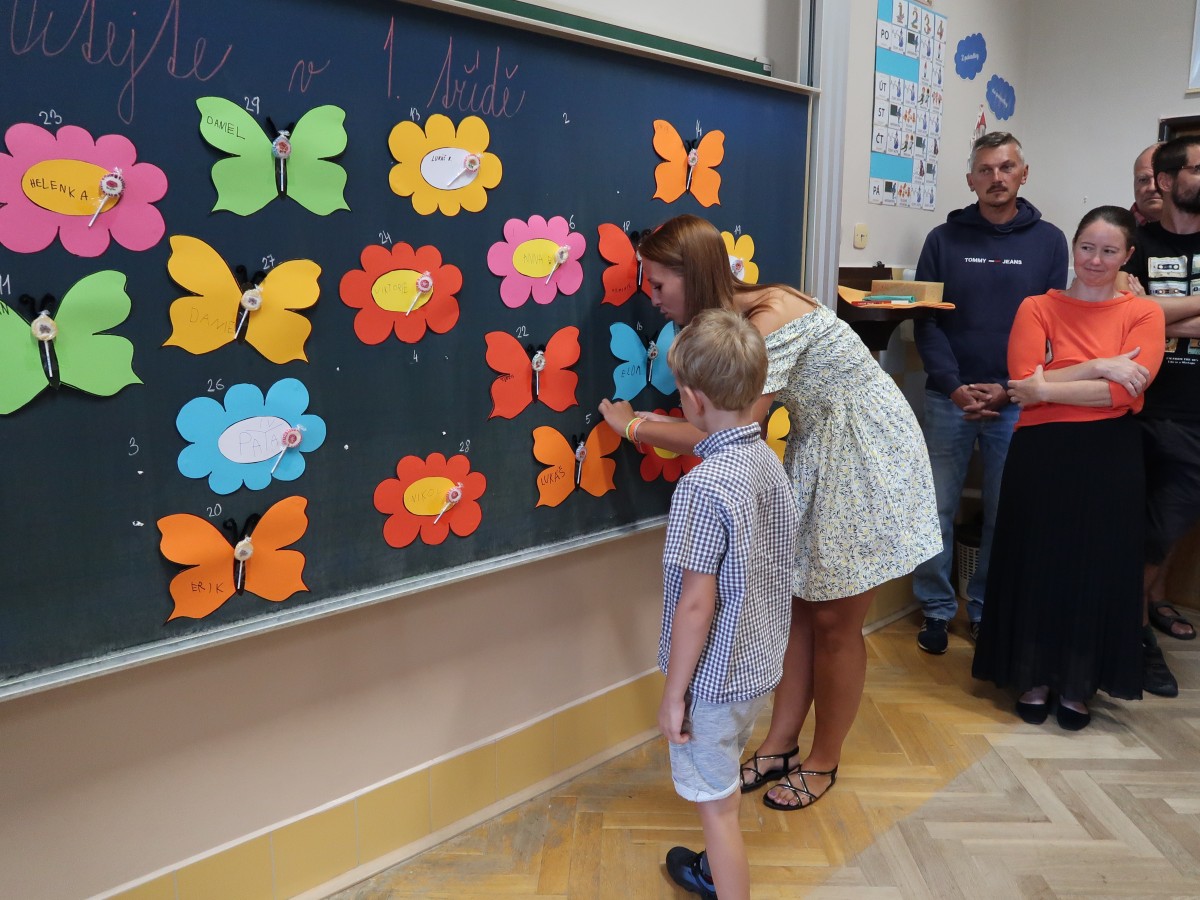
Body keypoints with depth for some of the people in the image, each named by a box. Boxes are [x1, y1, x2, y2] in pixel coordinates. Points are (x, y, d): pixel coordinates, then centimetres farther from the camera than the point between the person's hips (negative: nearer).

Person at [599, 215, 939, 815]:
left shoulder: (771, 320, -28)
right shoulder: (735, 315, 0)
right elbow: (728, 419, -2)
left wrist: (634, 427, -22)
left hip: (867, 457, -8)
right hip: (817, 454, 8)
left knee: (833, 619, 4)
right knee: (798, 602, 11)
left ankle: (823, 761, 24)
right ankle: (779, 745, 26)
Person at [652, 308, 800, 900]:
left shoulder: (703, 487, -27)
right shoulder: (770, 461, -2)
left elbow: (696, 603, -24)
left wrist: (673, 693, -13)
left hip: (716, 675, -9)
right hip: (762, 664, 9)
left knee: (716, 802, 11)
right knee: (723, 788, 30)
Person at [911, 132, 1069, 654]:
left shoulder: (1048, 241, 6)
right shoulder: (944, 239, 5)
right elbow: (925, 322, 0)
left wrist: (1008, 388, -9)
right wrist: (955, 386, -12)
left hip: (1015, 402, 1)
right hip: (949, 398, 0)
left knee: (1005, 513, 7)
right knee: (938, 509, 2)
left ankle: (987, 609, 23)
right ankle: (937, 609, 17)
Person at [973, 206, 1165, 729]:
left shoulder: (1143, 314, 2)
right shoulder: (1037, 308, 3)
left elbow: (1122, 392, -12)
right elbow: (1022, 385, -11)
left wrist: (1046, 387, -12)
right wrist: (1097, 366, -15)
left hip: (1108, 458, 0)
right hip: (1041, 453, 0)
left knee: (1098, 569, 8)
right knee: (1036, 564, 7)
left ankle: (1077, 686, 25)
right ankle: (1033, 679, 24)